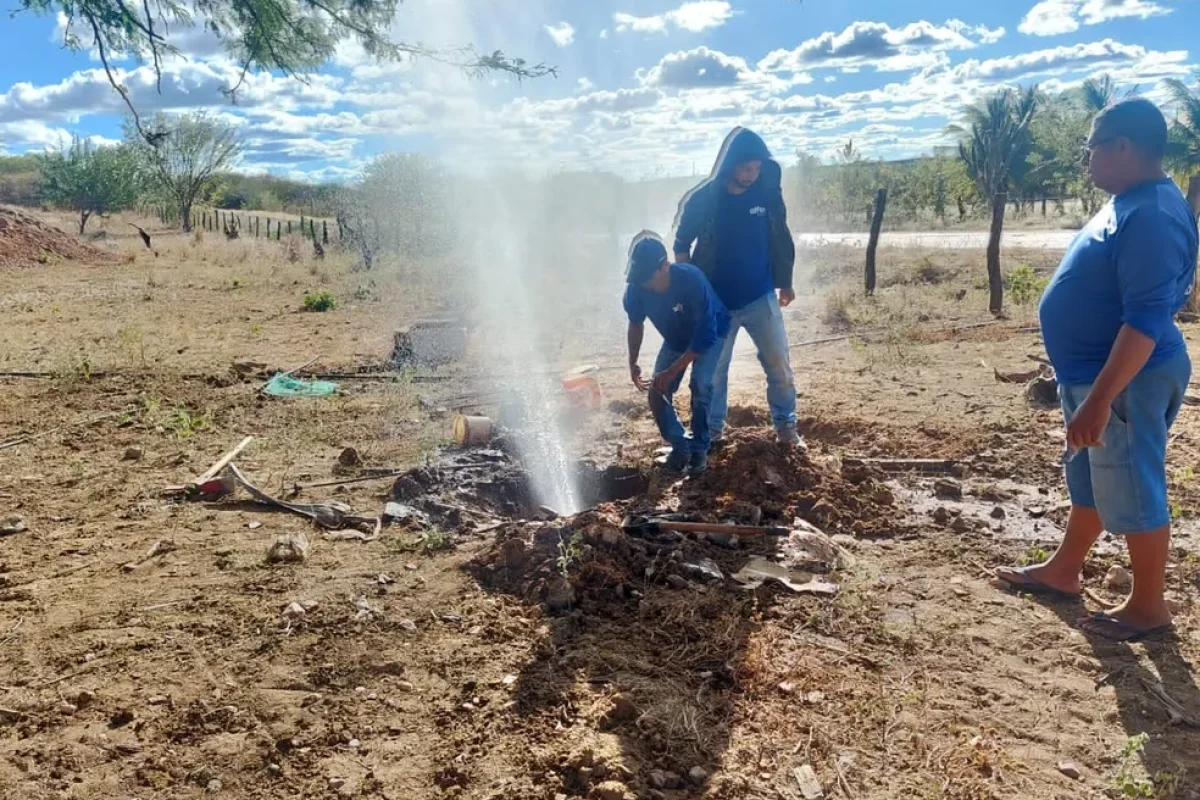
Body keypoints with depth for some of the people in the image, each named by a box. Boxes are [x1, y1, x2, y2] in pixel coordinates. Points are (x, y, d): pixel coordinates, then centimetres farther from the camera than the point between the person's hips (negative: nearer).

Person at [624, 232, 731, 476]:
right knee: (656, 393, -8)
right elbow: (636, 323, -3)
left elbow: (704, 335, -34)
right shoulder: (636, 289, -27)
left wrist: (671, 372, -34)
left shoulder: (692, 280, -40)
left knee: (700, 385, -26)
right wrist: (633, 363, -9)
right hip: (675, 338, 5)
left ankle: (699, 448, -6)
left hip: (709, 333, -4)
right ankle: (680, 445, 13)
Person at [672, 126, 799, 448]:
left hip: (761, 298, 1)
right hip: (717, 303, -1)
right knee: (713, 369, 9)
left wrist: (785, 283, 12)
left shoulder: (768, 194, -7)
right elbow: (682, 245, 0)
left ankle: (785, 423, 24)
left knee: (779, 364, 5)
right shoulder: (702, 200, -13)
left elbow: (780, 240, 7)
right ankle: (713, 429, 26)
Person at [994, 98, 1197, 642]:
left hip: (1127, 381, -10)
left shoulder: (1152, 216, -24)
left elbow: (1147, 320, -29)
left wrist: (1099, 401, -31)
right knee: (1088, 481, 21)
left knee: (1133, 492, 3)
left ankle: (1148, 607, 20)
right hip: (1093, 373, 11)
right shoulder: (1128, 205, 10)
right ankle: (1062, 572, 37)